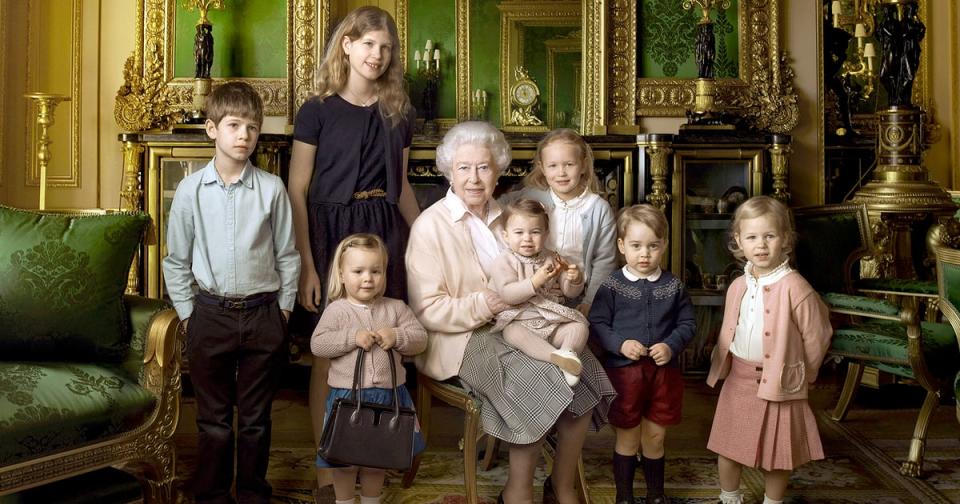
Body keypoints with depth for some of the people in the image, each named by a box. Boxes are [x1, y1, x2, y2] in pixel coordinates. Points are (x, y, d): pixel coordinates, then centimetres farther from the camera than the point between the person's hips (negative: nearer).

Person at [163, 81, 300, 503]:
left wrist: (283, 309, 2)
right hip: (210, 314, 1)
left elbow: (288, 256, 3)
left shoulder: (272, 189, -4)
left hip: (262, 314, 0)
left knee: (255, 417, 12)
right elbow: (176, 259, 6)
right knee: (213, 417, 13)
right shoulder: (190, 190, -2)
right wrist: (187, 312, 4)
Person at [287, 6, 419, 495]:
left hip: (384, 232, 4)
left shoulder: (397, 112, 9)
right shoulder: (317, 110, -4)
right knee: (329, 355, 3)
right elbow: (297, 192, -7)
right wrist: (306, 265, -13)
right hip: (331, 232, -4)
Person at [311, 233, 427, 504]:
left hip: (388, 394, 3)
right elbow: (317, 345, -14)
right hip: (348, 395, -2)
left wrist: (396, 336, -17)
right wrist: (353, 337, -22)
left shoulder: (396, 308, 2)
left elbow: (420, 339, 0)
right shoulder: (336, 310, -5)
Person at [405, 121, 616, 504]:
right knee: (539, 381, -28)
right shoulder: (430, 225, -5)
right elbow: (427, 310, -11)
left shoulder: (503, 218, 15)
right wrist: (483, 306, -24)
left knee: (581, 370, -16)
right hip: (462, 338, -6)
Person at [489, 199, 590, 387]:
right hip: (519, 320, -4)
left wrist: (575, 280, -13)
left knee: (579, 325, -14)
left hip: (553, 322, 5)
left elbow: (570, 292, 11)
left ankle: (568, 352, -36)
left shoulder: (552, 258, 9)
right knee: (513, 332, -35)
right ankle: (555, 355, -46)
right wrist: (535, 282, -28)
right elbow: (507, 294, -19)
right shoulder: (504, 262, -4)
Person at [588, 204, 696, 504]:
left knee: (655, 438, 15)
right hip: (623, 371, -2)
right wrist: (620, 344, -19)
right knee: (627, 439, 11)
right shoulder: (612, 285, -5)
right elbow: (596, 324, -5)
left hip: (664, 371, 2)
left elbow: (688, 324, 5)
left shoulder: (673, 286, 2)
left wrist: (672, 346, -12)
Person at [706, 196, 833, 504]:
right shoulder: (737, 286, 0)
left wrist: (802, 375, -1)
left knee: (777, 455, 11)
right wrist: (724, 365, 10)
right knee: (727, 447, 15)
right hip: (738, 379, 5)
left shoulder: (794, 287, -19)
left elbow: (816, 336, -11)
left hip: (779, 383, -5)